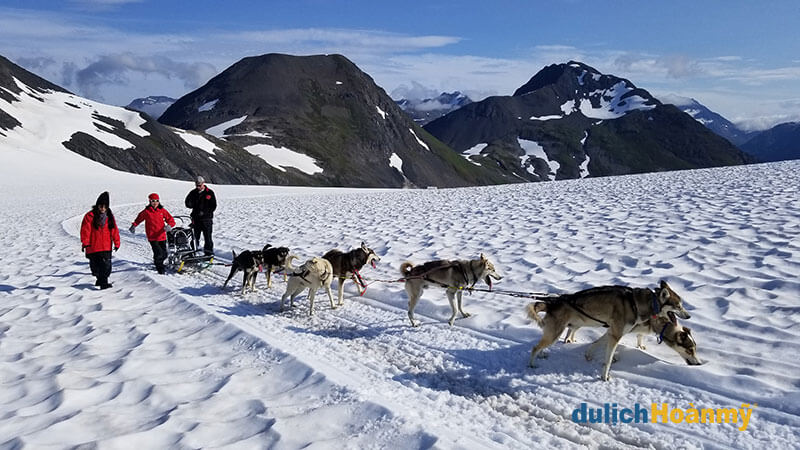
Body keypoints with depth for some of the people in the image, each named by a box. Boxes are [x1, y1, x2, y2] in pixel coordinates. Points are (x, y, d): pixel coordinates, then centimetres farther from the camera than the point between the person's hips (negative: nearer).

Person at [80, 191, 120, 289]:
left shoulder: (109, 216, 8)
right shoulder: (90, 216, -3)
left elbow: (114, 230, 10)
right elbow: (85, 230, -7)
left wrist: (117, 242, 8)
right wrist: (85, 242, -14)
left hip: (106, 247, 1)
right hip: (93, 247, -1)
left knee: (106, 265, -8)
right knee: (95, 265, 11)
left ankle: (103, 282, -5)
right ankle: (100, 279, 31)